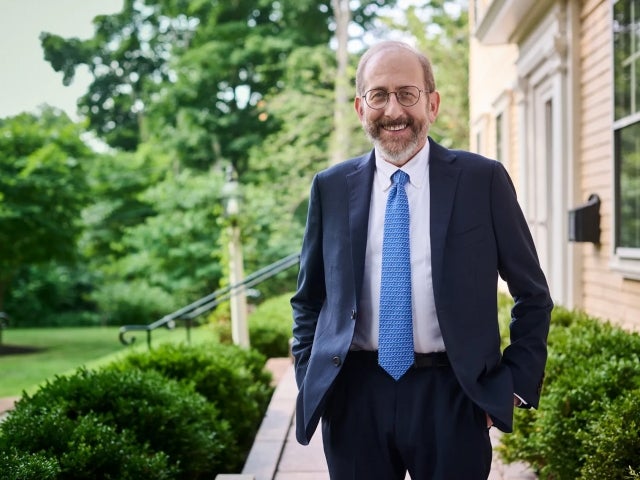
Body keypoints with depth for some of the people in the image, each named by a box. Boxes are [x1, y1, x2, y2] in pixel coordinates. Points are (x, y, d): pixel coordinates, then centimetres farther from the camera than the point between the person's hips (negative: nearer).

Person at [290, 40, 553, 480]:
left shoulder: (483, 179, -1)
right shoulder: (331, 188, 5)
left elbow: (532, 295, 5)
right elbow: (308, 299, 14)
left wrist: (516, 384, -1)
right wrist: (310, 382, 5)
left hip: (452, 396, -2)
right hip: (355, 396, 2)